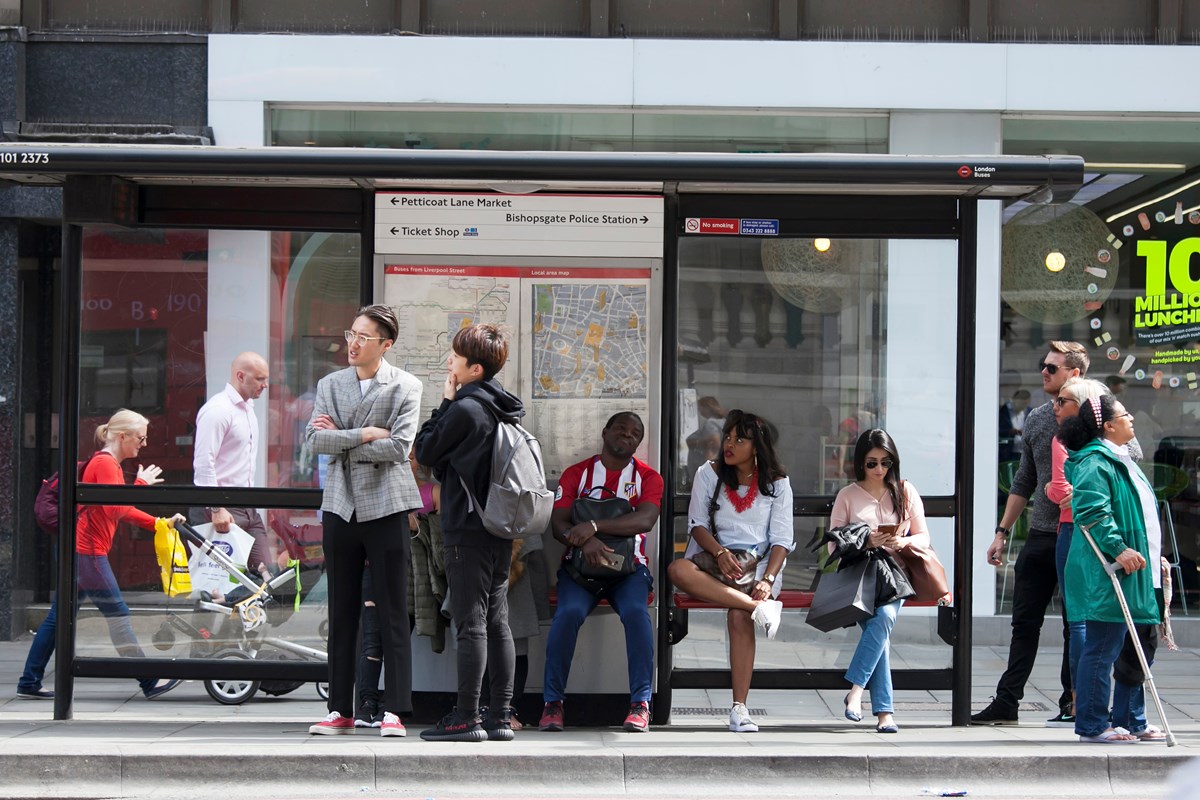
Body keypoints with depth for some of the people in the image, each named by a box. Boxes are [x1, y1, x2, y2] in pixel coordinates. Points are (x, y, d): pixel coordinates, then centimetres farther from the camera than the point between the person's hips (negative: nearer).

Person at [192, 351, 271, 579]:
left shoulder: (248, 408, 18)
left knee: (266, 573, 2)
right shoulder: (217, 409, -12)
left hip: (247, 508, 9)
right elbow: (204, 464, -18)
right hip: (224, 511, -9)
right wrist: (216, 509, -23)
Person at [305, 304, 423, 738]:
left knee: (393, 613, -2)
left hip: (385, 506, -4)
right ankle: (340, 710, 12)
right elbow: (314, 439, -2)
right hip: (341, 505, 4)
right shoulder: (330, 384, 11)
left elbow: (399, 446, -12)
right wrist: (363, 434, -12)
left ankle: (393, 710, 1)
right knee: (342, 613, 7)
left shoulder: (405, 387, 0)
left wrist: (340, 440, -6)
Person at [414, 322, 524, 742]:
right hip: (501, 528, 8)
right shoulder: (505, 409, 12)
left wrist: (444, 402, 0)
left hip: (467, 528, -8)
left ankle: (466, 717, -4)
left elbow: (425, 451, -4)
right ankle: (501, 716, 10)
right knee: (498, 621, 8)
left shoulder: (464, 410, -15)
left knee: (471, 623, -6)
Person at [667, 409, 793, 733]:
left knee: (739, 616, -33)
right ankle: (759, 608, -37)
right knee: (678, 570, -35)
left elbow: (781, 539, 0)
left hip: (758, 561, -2)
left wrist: (768, 579, -17)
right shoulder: (708, 474, 9)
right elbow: (697, 524, 5)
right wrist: (719, 553, -16)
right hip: (715, 557, 2)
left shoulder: (777, 483, 5)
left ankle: (739, 708, -32)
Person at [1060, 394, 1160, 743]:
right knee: (1102, 647, -8)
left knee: (1105, 648, 12)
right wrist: (1118, 548, -26)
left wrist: (1152, 555, 27)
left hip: (1125, 572, 11)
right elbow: (1092, 510, -24)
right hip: (1104, 573, -11)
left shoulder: (1119, 459, 21)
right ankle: (1093, 725, -4)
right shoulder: (1094, 461, -13)